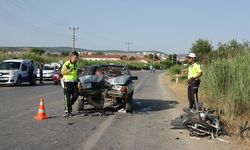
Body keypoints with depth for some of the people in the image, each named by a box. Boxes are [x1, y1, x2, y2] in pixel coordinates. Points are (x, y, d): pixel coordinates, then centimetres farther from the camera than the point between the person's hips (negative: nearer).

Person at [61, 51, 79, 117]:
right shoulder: (66, 63, -8)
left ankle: (69, 105, 26)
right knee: (67, 97, -3)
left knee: (75, 96, 1)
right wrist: (69, 70, -26)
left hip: (74, 82, 6)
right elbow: (62, 72, -12)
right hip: (67, 82, -6)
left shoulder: (76, 64, 12)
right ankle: (67, 111, 5)